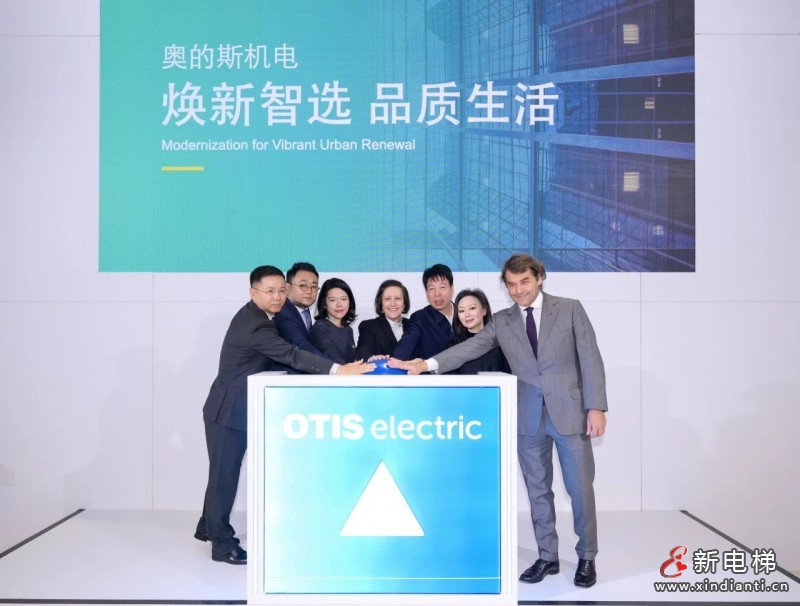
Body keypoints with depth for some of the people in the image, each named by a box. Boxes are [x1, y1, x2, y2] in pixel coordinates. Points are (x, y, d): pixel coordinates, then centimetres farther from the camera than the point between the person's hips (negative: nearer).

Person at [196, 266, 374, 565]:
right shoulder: (254, 325, -26)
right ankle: (222, 542, 12)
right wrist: (338, 369, -45)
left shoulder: (255, 316, 6)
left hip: (240, 408, 10)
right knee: (225, 472, 1)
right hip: (229, 410, -10)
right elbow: (291, 355, -37)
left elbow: (278, 357, 12)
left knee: (225, 470, 20)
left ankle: (209, 526, 36)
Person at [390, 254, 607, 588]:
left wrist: (596, 407, -11)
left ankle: (586, 558, 22)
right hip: (528, 417, 3)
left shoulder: (570, 309, -1)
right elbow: (468, 348, -5)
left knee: (580, 487, 4)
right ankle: (547, 557, 26)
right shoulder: (502, 321, 6)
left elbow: (590, 358, -4)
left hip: (570, 411, -3)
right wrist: (426, 364, -20)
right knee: (538, 490, 11)